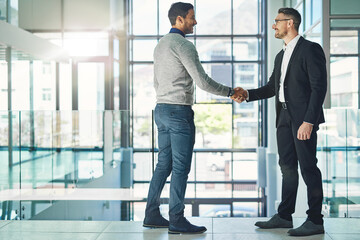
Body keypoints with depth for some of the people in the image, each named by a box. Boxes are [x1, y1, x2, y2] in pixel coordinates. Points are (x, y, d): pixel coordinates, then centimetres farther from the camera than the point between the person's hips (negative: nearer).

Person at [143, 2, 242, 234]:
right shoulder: (183, 45, -12)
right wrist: (230, 92, -5)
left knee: (164, 164, 12)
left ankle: (152, 215, 15)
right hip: (180, 111, -9)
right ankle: (177, 220, -1)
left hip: (162, 110, 9)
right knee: (181, 167, -5)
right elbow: (202, 81, -17)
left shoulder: (160, 45, 17)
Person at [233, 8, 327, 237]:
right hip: (284, 117, 8)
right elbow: (272, 87, 20)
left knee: (308, 166, -5)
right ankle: (284, 216, 21)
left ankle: (315, 221, 3)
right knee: (287, 166, 12)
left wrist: (308, 121, -21)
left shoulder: (310, 49, -7)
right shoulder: (281, 56, 19)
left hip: (303, 117, -8)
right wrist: (248, 94, 3)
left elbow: (319, 87, -14)